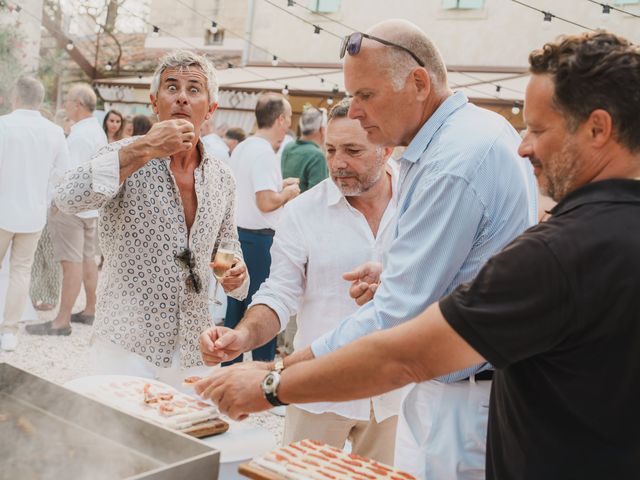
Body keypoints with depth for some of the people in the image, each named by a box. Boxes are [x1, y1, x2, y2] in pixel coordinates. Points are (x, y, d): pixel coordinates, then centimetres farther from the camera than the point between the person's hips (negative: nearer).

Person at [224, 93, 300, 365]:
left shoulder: (241, 148, 12)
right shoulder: (265, 152, -17)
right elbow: (266, 203, -23)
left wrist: (279, 185, 17)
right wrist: (288, 192, -5)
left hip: (237, 233, 9)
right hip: (258, 239, -9)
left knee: (236, 306, 15)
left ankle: (230, 365, 25)